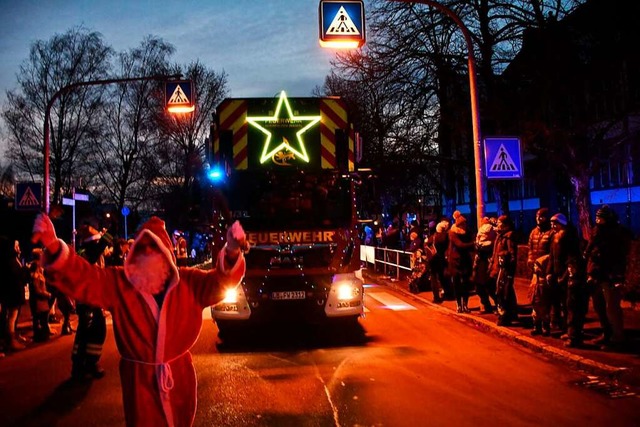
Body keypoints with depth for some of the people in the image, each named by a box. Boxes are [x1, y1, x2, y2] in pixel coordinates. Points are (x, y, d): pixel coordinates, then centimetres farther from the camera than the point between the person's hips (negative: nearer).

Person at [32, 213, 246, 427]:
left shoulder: (187, 281, -6)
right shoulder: (119, 282, -7)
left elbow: (219, 281, -19)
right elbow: (83, 278, -20)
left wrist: (232, 253, -43)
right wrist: (54, 248, -41)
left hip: (179, 375, 1)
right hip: (139, 377, -1)